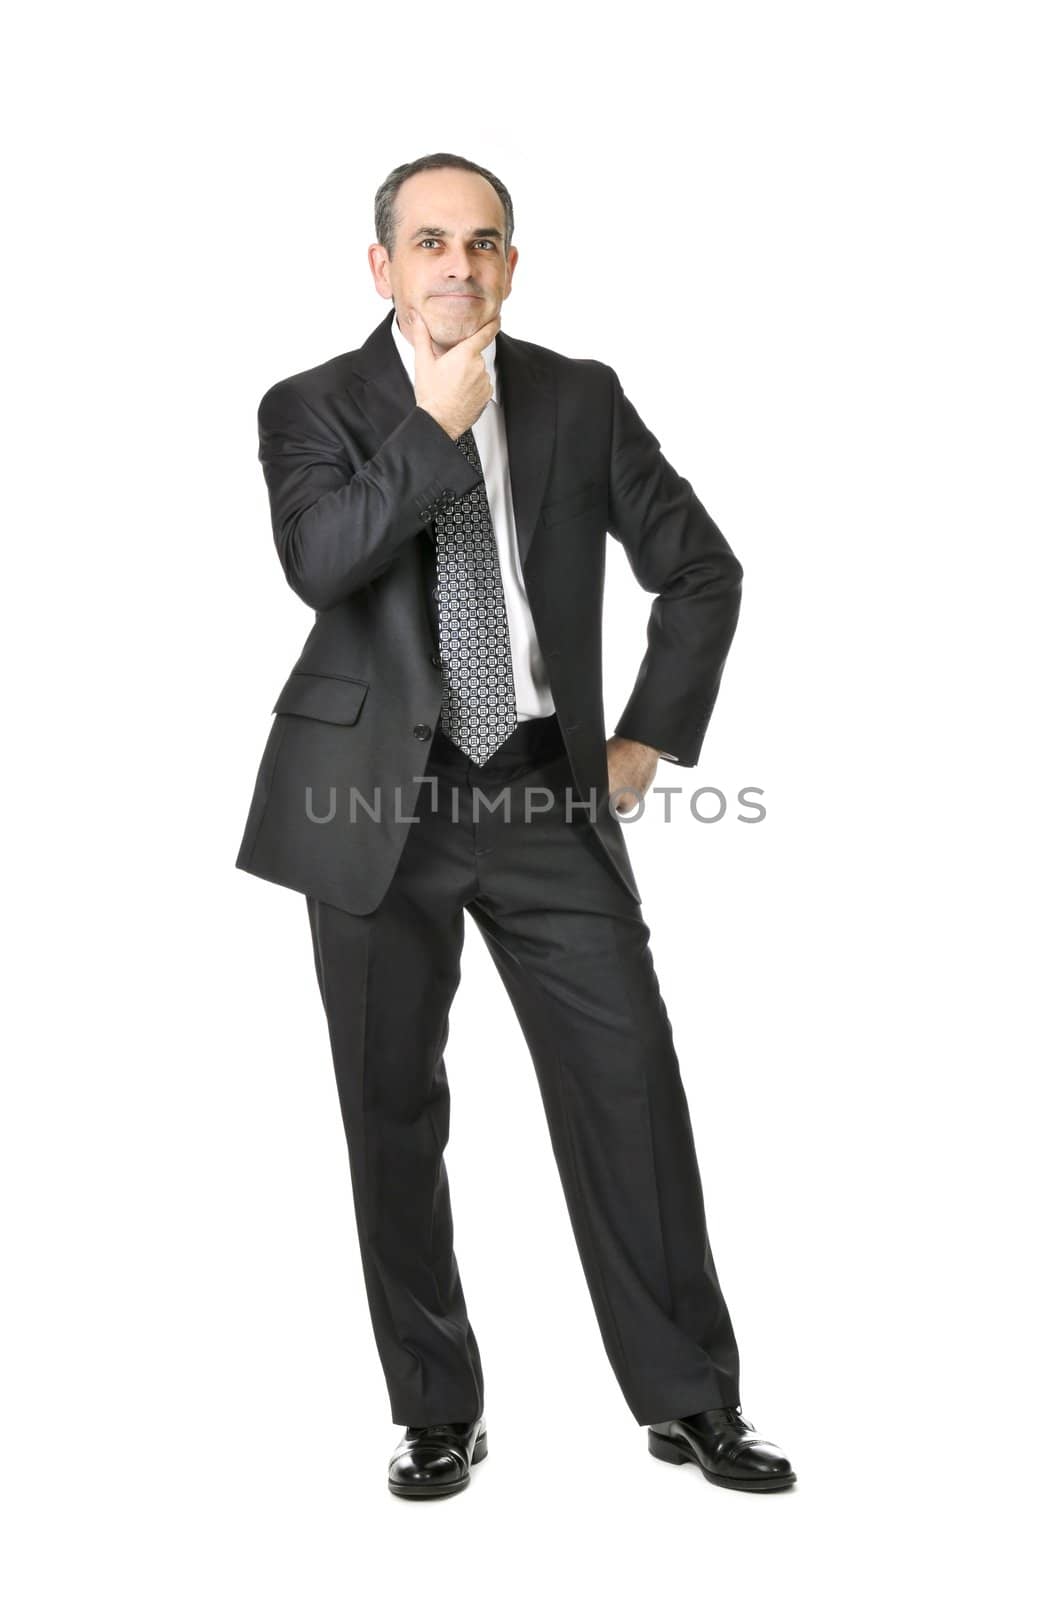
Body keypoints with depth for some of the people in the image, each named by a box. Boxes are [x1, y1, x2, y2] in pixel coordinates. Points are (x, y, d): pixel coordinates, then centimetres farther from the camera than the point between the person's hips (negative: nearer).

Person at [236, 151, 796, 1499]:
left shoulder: (580, 399, 9)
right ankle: (436, 1413, 22)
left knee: (631, 1085, -2)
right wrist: (435, 426, -15)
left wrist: (651, 736, 6)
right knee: (393, 1117, 6)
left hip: (548, 793, 1)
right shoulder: (311, 406, 4)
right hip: (380, 805, -1)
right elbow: (319, 562, -15)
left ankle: (688, 1399, 14)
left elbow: (700, 567, 13)